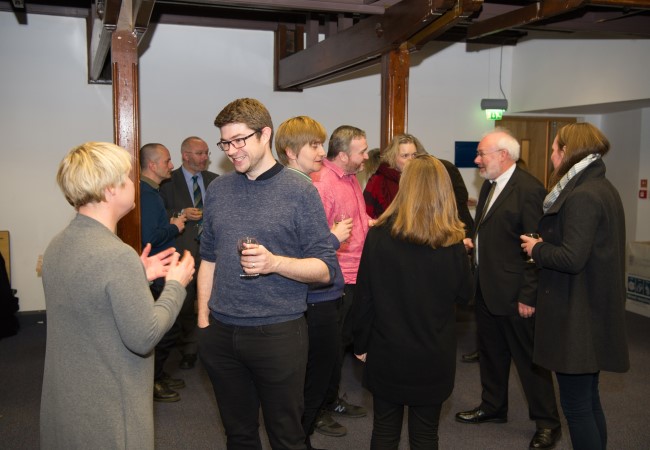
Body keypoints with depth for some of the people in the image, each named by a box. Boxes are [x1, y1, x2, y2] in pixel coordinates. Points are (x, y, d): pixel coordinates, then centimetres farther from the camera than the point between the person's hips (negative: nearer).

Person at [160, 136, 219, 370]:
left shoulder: (214, 180, 11)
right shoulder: (168, 182, 0)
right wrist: (181, 214, -15)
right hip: (183, 251, -2)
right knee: (186, 305, 7)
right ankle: (189, 349, 22)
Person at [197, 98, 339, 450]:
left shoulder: (300, 192, -7)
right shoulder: (217, 190, 6)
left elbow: (325, 269, -8)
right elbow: (208, 259, 14)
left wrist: (274, 263, -23)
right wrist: (203, 319, 9)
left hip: (279, 332, -4)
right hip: (220, 333, 4)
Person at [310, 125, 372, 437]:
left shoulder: (351, 178, 11)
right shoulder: (322, 183, -20)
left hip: (354, 277, 9)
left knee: (342, 341, 21)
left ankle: (333, 400, 38)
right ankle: (318, 411, 22)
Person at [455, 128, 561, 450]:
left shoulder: (528, 189, -18)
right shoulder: (489, 186, 11)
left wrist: (528, 296, -19)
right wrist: (473, 243, 4)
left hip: (514, 294, -9)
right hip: (486, 290, 9)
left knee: (529, 358, 4)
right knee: (490, 353, 20)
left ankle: (547, 422, 20)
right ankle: (493, 407, 38)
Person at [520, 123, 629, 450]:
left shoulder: (581, 196, -19)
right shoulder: (602, 188, 11)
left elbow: (572, 259, -25)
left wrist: (537, 249, -10)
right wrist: (548, 244, 8)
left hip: (577, 317, -10)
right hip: (595, 311, 10)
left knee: (575, 405, 2)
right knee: (588, 398, 21)